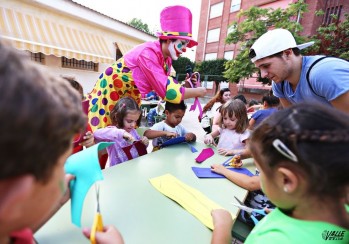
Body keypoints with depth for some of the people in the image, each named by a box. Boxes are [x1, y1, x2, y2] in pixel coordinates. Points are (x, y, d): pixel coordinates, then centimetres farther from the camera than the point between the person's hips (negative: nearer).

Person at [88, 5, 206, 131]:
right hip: (110, 89, -7)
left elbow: (164, 86, -3)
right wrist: (197, 91, -27)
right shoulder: (148, 52, -31)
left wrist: (186, 86, -15)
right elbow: (167, 91, -37)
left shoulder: (167, 59, -5)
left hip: (129, 97, 8)